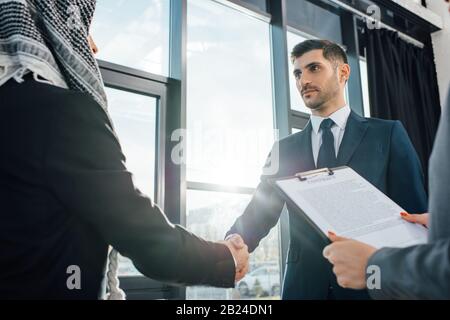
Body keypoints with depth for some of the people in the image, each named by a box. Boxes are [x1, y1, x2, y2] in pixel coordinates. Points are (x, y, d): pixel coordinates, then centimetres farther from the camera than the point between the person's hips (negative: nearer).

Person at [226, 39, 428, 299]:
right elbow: (259, 213, 2)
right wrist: (235, 242, -19)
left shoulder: (388, 134, 2)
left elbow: (415, 213, -1)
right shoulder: (284, 150, 8)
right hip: (306, 284, 2)